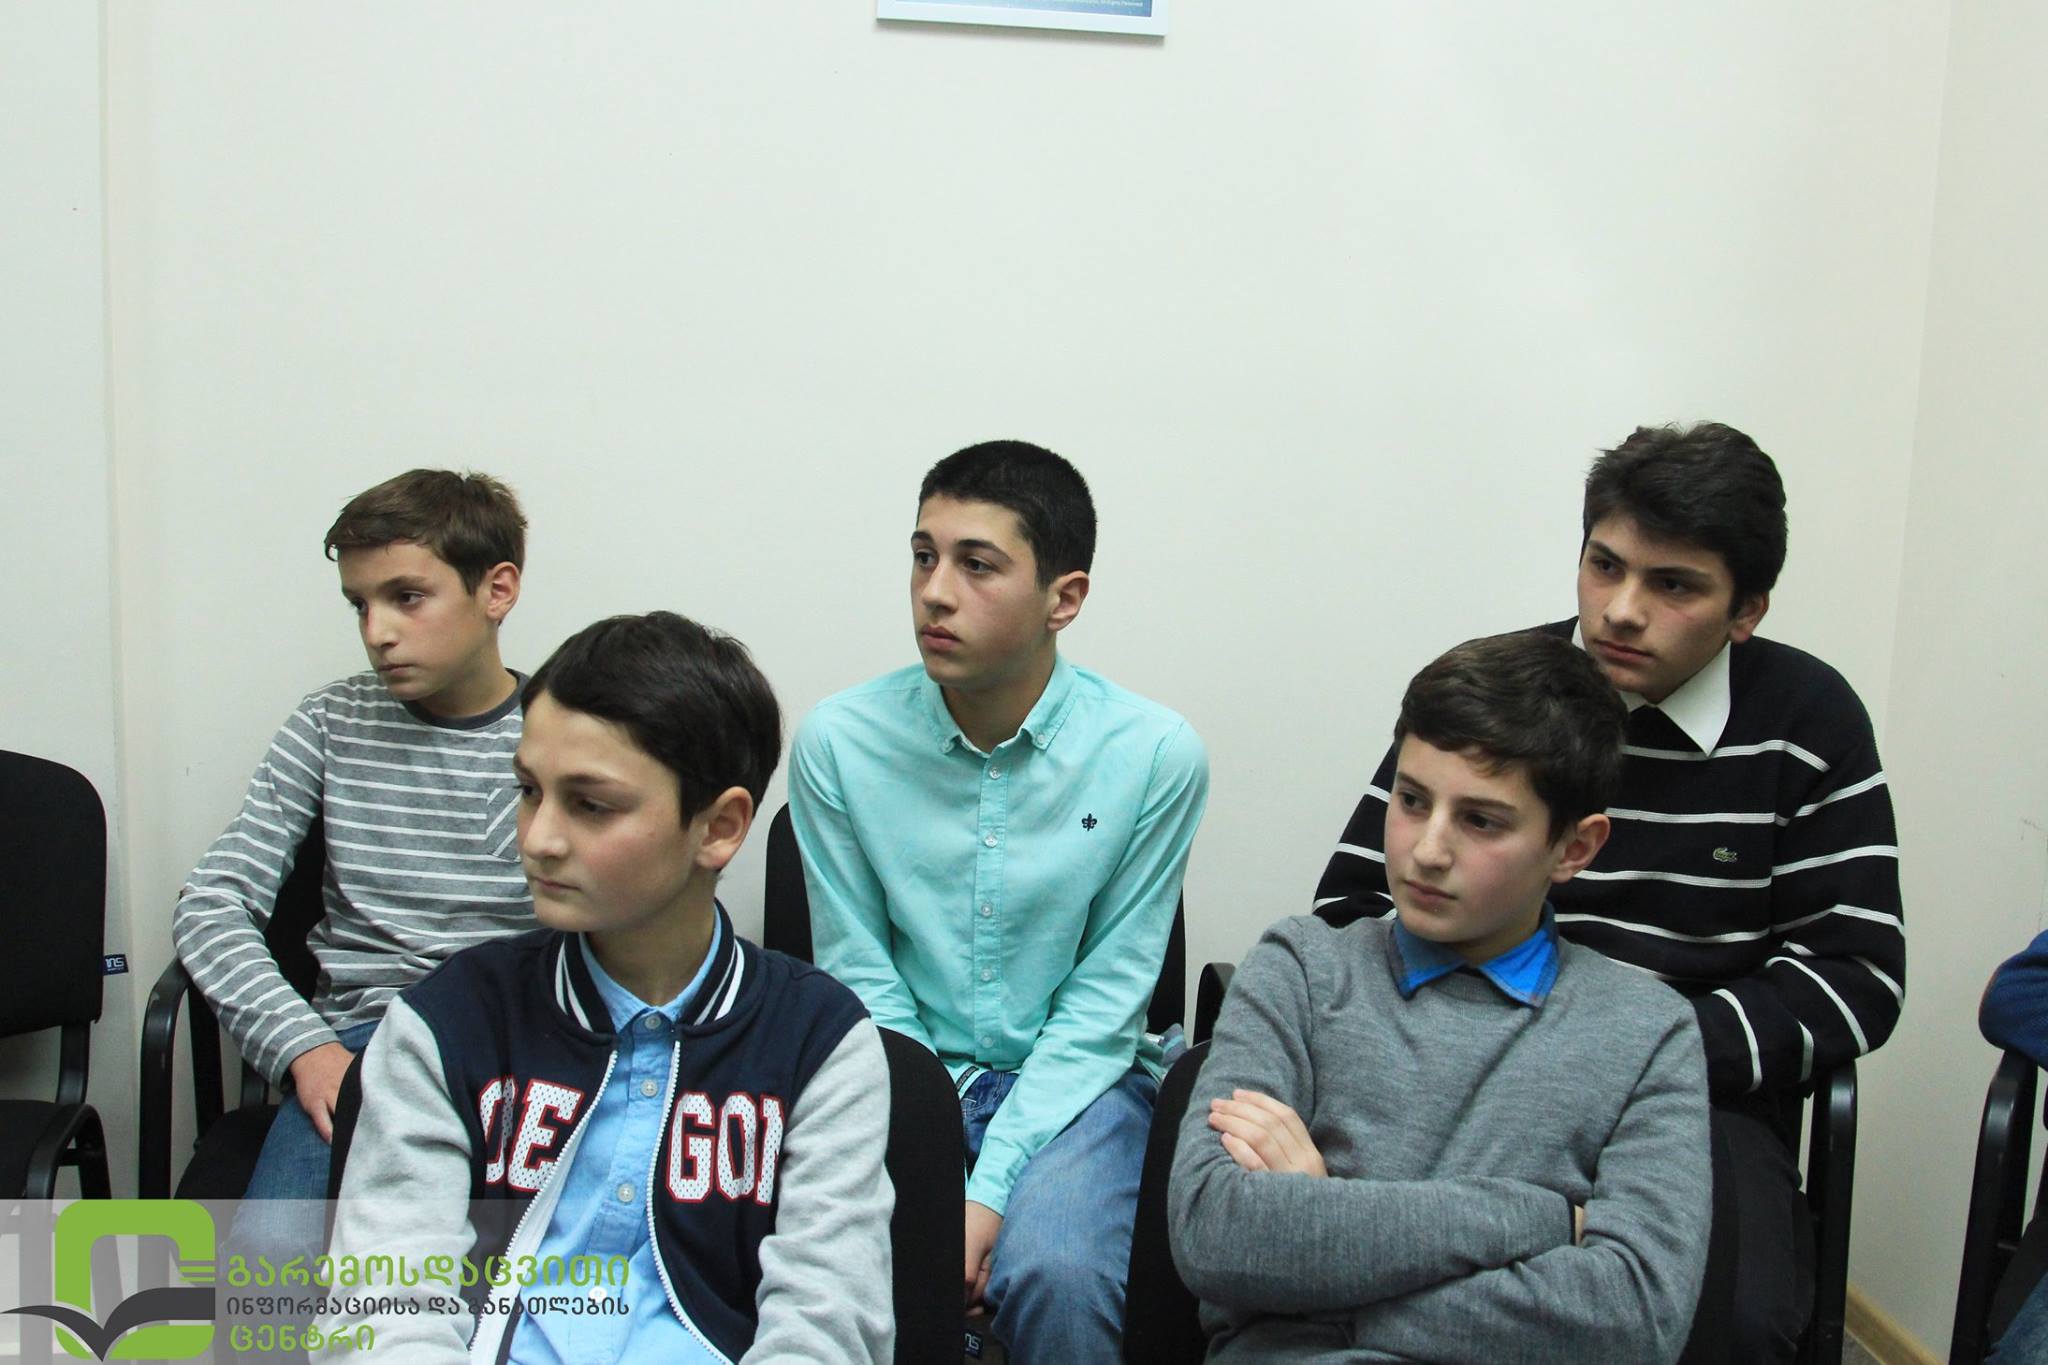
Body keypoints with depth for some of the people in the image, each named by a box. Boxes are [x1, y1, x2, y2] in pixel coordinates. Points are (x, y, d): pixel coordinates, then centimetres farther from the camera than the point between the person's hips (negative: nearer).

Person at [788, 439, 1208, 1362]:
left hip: (1074, 1078, -1)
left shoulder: (1156, 755, -11)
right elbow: (860, 975, -2)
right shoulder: (839, 740, -7)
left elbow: (1105, 999, -8)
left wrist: (989, 1186, -16)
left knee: (1054, 1274, -29)